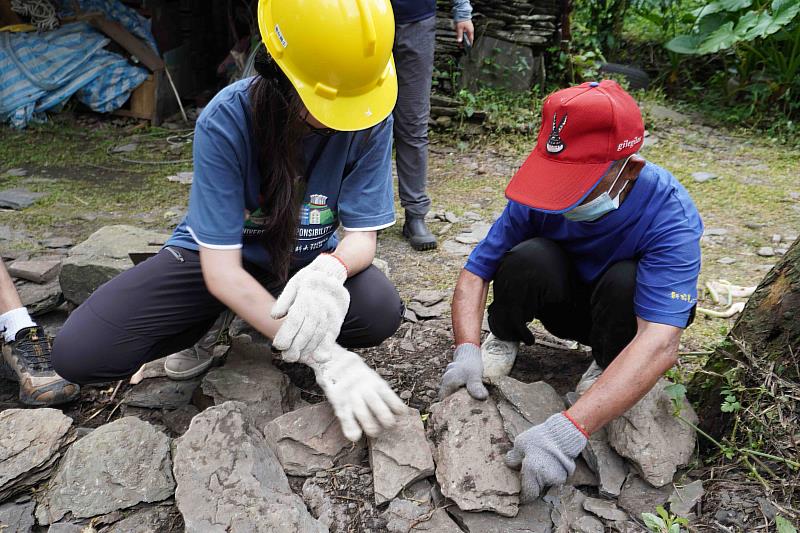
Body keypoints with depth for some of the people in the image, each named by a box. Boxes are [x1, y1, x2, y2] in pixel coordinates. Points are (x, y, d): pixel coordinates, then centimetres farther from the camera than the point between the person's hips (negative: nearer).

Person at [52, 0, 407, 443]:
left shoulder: (371, 117, -21)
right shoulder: (225, 121, -28)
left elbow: (361, 236, -17)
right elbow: (220, 269, -28)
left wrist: (328, 272, -43)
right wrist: (322, 357, -37)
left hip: (307, 260, 2)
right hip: (219, 256, -1)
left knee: (382, 312, -30)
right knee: (79, 353, -18)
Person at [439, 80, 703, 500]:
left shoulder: (670, 216, -35)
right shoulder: (540, 193, -25)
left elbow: (660, 343, -45)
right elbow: (476, 271, -19)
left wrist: (569, 430, -54)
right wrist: (466, 350, -36)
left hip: (620, 312, -1)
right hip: (564, 301, 2)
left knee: (625, 280, -36)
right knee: (527, 256, -31)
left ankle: (606, 371, -7)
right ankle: (504, 341, -2)